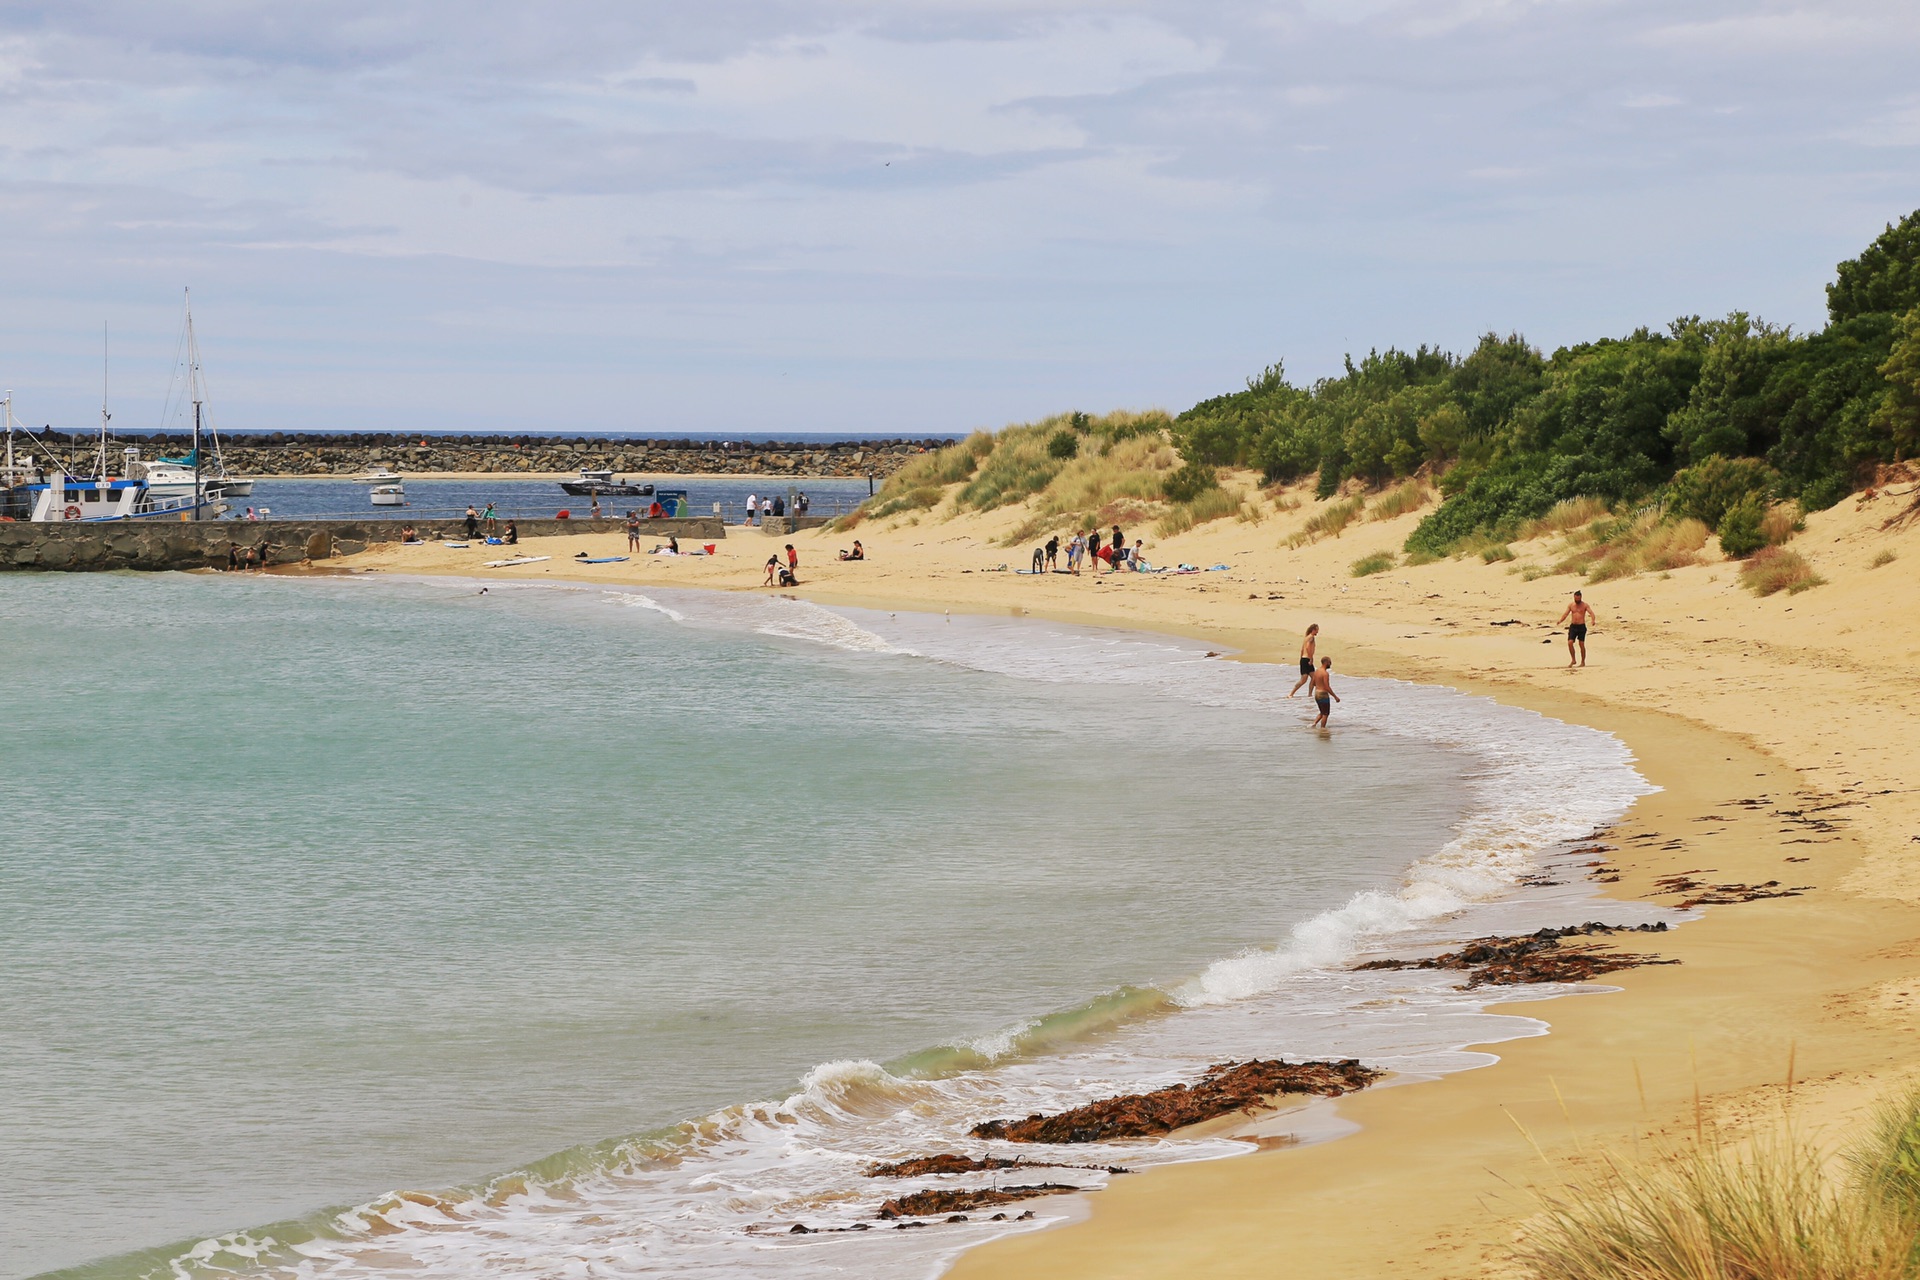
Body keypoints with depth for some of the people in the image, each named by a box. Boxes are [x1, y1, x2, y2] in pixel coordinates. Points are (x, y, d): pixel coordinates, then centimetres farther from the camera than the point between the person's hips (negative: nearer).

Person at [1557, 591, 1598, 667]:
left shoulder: (1585, 605, -2)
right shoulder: (1571, 605, 8)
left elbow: (1591, 613, -12)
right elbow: (1565, 615, 5)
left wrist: (1593, 620, -33)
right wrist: (1559, 621, -13)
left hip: (1581, 626, -3)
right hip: (1573, 626, 3)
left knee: (1581, 644, -2)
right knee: (1570, 642, -9)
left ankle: (1583, 662, 8)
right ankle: (1573, 660, 5)